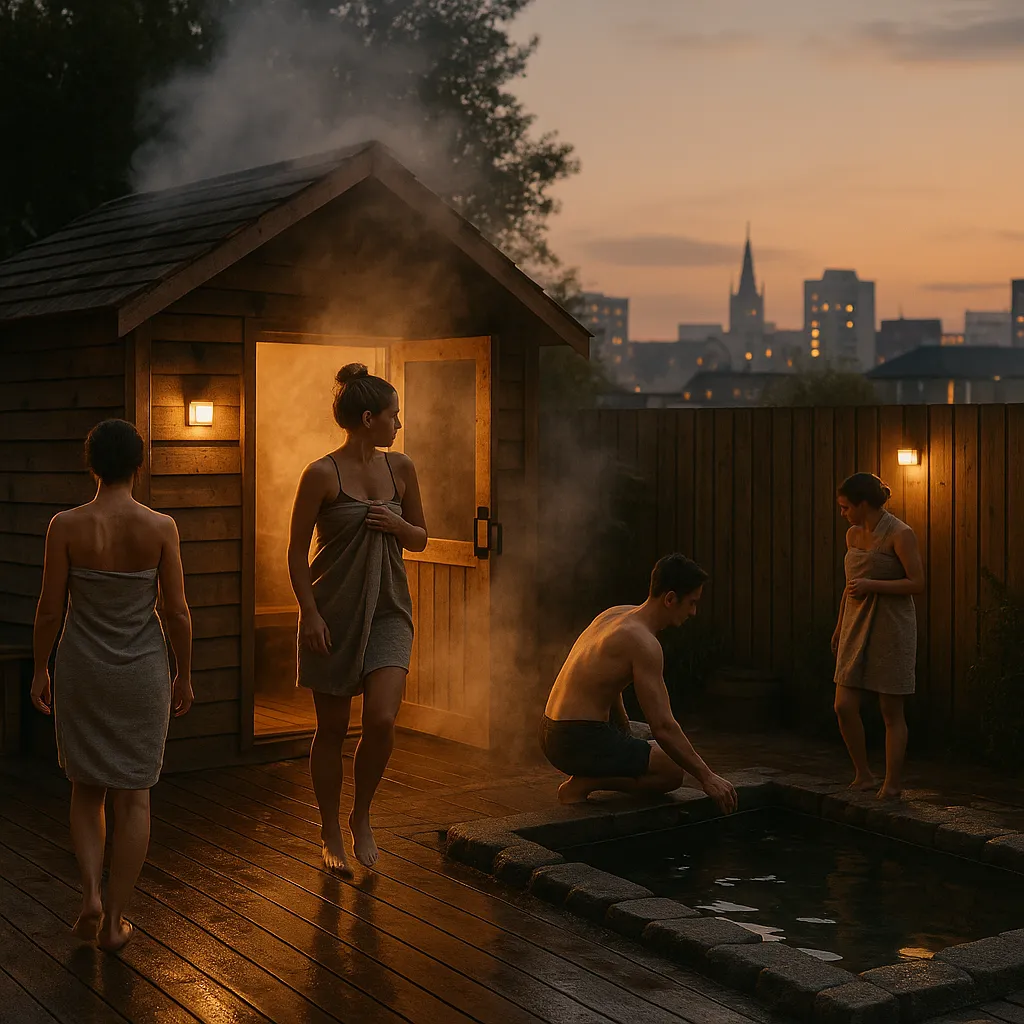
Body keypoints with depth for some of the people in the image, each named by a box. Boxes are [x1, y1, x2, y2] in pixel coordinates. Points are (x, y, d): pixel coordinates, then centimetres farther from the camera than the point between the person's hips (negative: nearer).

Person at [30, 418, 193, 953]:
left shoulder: (66, 526, -10)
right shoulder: (160, 528, -10)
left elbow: (50, 608, -5)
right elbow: (178, 614, -6)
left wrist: (40, 668, 9)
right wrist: (184, 675, 7)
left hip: (82, 669, 0)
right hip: (143, 670, 0)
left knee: (87, 787, 19)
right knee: (133, 794, 10)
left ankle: (91, 894, 6)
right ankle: (115, 919, 14)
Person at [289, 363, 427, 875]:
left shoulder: (401, 469, 6)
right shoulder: (322, 474, -9)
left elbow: (420, 539, 15)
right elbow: (296, 551, -6)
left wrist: (397, 525, -6)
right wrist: (310, 613, -13)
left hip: (388, 611, 3)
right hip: (333, 612, -3)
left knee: (381, 721, -12)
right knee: (331, 729, 6)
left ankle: (361, 817, 12)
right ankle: (331, 836, 22)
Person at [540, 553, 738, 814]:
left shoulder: (616, 614, 12)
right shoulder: (643, 642, -18)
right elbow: (663, 726, -22)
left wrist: (627, 737, 29)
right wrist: (706, 777, -16)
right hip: (580, 741, -10)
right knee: (673, 771, -11)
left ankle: (586, 778, 10)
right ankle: (583, 783, -10)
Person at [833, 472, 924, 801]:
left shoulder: (900, 534, -10)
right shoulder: (853, 535, 10)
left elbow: (917, 584, -14)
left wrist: (873, 585, -20)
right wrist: (839, 627, 26)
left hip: (891, 627, -6)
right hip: (856, 626, 6)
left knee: (891, 711, 1)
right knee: (844, 706, -1)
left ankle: (892, 786, 11)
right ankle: (863, 775, 16)